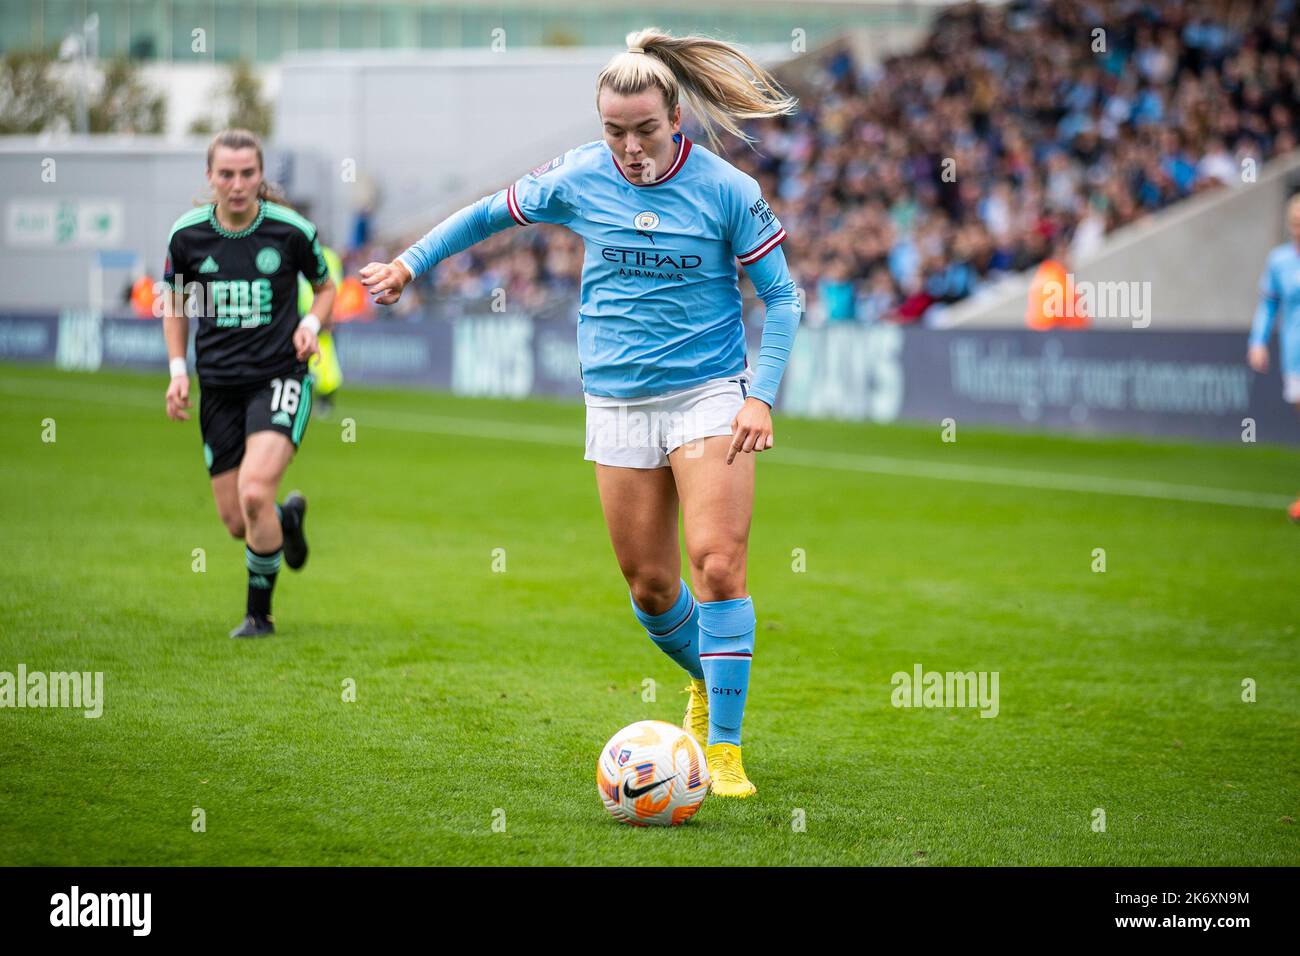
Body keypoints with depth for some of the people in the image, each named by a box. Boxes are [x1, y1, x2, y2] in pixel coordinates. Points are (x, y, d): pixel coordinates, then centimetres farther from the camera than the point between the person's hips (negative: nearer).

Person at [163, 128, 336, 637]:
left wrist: (312, 324, -8)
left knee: (254, 493, -23)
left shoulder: (291, 230, -6)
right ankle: (288, 516, 41)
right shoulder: (187, 233, -1)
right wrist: (178, 370, 5)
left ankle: (259, 614, -3)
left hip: (279, 378, -3)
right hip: (218, 386, 3)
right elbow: (174, 302, 15)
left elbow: (325, 287, 12)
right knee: (235, 521, 3)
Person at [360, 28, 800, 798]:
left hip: (709, 394, -3)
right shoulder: (579, 179, -1)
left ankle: (724, 748, -13)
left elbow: (781, 296, -2)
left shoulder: (726, 190, -8)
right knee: (649, 582, 5)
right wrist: (410, 264, 20)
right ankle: (707, 681, 35)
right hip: (618, 402, 3)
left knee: (718, 562, -16)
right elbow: (492, 213, 17)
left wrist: (762, 394, -11)